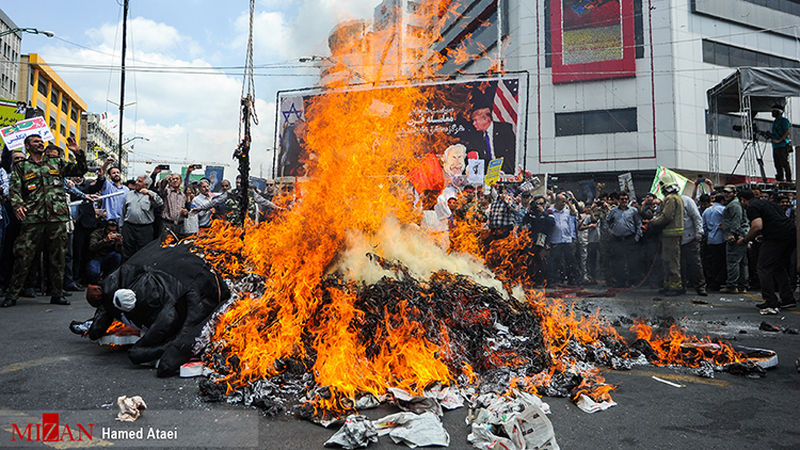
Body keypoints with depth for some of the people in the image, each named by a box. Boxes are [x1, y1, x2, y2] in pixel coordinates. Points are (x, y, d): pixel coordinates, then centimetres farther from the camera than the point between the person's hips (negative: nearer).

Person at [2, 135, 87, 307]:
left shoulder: (57, 163, 18)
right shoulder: (21, 166, 12)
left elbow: (80, 170, 15)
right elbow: (15, 189, 2)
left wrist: (78, 153, -1)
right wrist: (17, 205, -16)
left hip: (57, 218, 2)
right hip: (33, 219, -2)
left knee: (57, 258, 6)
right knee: (23, 257, -4)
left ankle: (57, 294, 14)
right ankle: (12, 295, 7)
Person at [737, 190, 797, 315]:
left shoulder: (752, 207, -4)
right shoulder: (766, 202, 24)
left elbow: (757, 227, -17)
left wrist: (744, 240, -5)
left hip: (776, 237, -9)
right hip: (792, 233, 9)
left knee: (764, 268, -4)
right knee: (780, 268, 21)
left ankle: (771, 304, -10)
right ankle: (788, 299, 23)